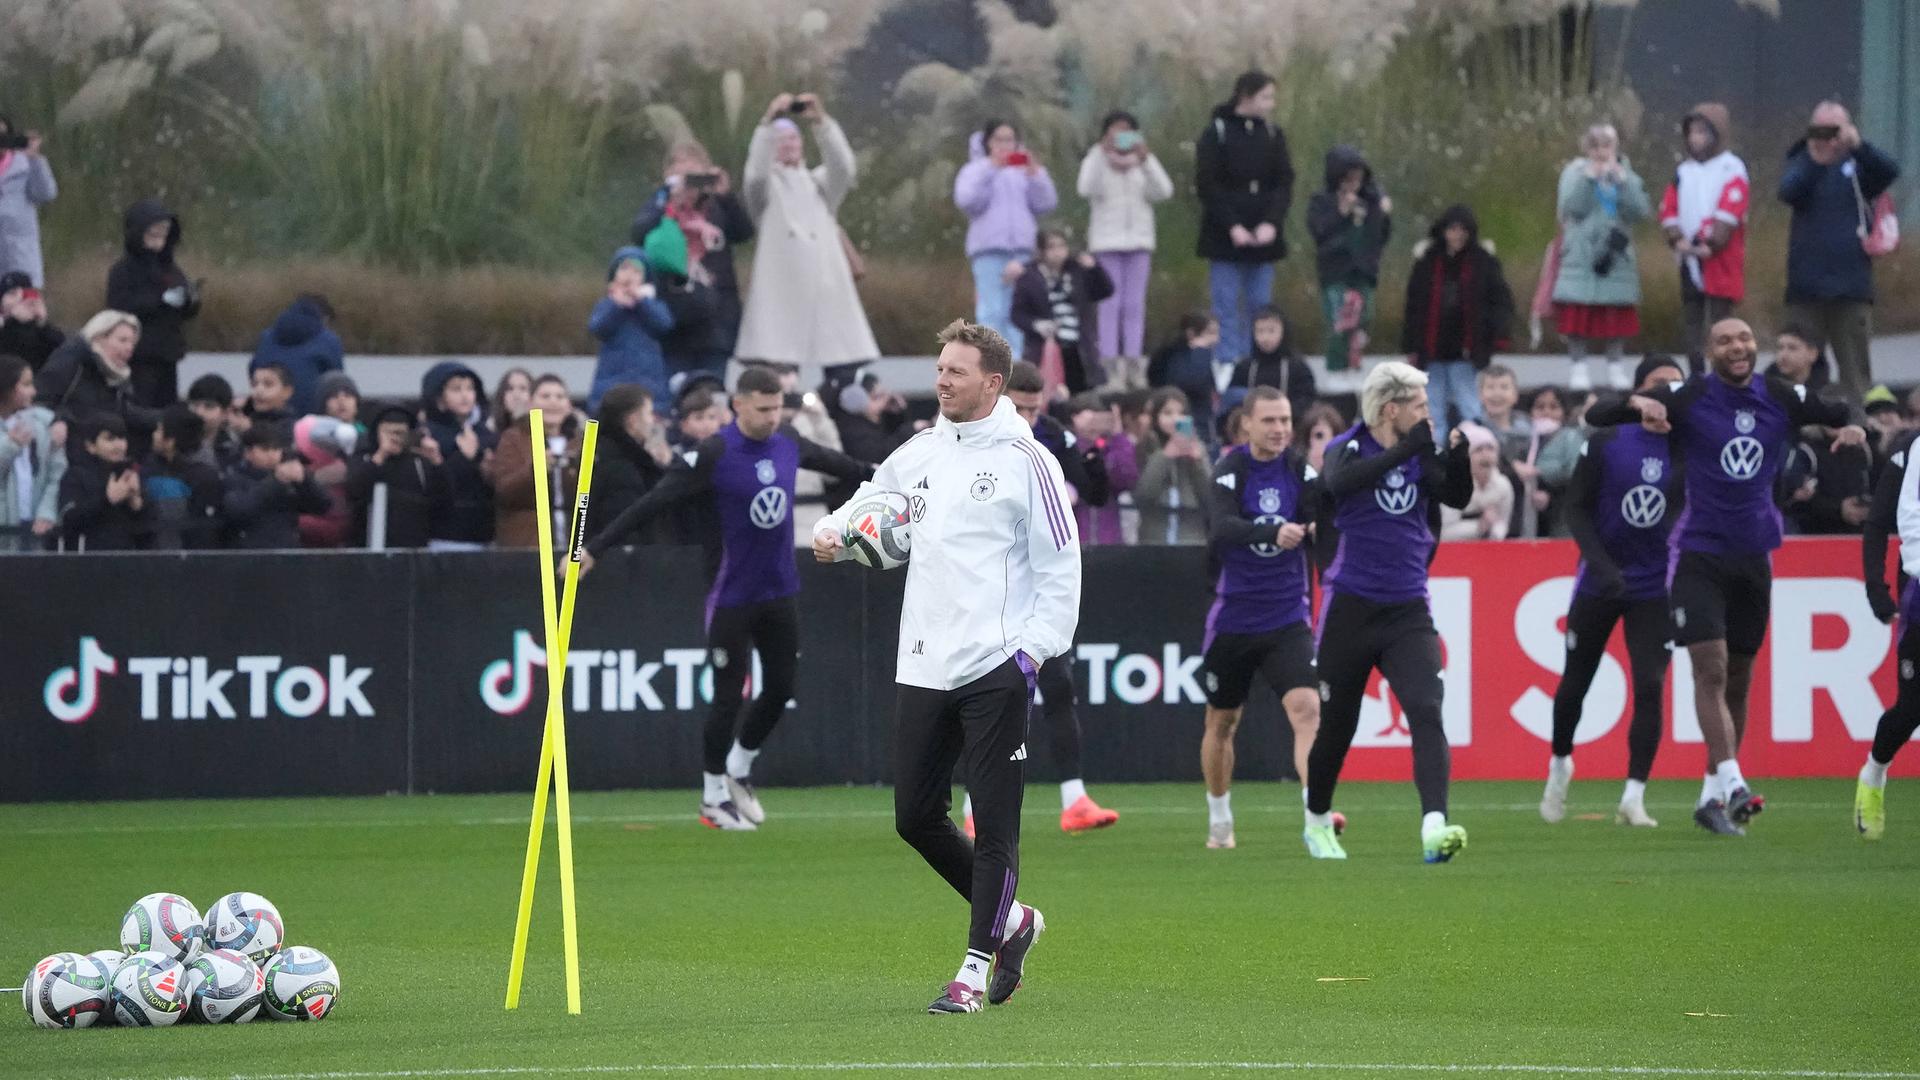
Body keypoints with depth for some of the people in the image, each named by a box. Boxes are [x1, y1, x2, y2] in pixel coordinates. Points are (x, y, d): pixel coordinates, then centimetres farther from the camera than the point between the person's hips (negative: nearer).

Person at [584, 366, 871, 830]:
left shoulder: (789, 446, 1)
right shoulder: (714, 455, -17)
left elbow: (834, 462, 23)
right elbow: (653, 503, -20)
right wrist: (595, 548, -24)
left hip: (781, 592, 6)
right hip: (733, 596, -6)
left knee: (781, 689, 10)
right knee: (729, 696, -1)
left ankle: (739, 770, 32)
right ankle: (713, 796, 14)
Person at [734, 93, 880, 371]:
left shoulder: (817, 183, 19)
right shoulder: (766, 186, 12)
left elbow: (843, 168, -2)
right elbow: (756, 172, -11)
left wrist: (822, 123, -14)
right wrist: (768, 122, -22)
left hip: (827, 289, 3)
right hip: (781, 290, -3)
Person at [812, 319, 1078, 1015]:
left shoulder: (1025, 460, -4)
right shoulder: (917, 455, 13)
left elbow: (1060, 565, -5)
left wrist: (1034, 647, -13)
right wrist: (832, 532, 5)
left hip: (995, 670, -6)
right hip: (923, 667, 6)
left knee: (994, 822, -5)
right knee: (916, 817, 7)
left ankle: (976, 968, 1)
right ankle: (1010, 921, 25)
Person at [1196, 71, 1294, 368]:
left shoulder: (1273, 134, 7)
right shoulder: (1217, 133, -5)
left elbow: (1284, 184, 4)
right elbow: (1207, 186, -8)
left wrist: (1271, 223, -12)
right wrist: (1232, 227, -16)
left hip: (1263, 236, 4)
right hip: (1225, 240, -4)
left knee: (1260, 307, 5)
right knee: (1227, 306, -2)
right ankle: (1229, 363, -1)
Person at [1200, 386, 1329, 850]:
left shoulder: (1299, 468, -2)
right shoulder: (1231, 470, -10)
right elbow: (1219, 530, -27)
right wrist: (1273, 532, -43)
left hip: (1287, 618, 1)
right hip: (1233, 617, -1)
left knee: (1306, 708, -19)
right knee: (1222, 722, 12)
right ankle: (1219, 820, 33)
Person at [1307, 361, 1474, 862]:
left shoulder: (1418, 455, 7)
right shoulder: (1347, 448, -6)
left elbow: (1457, 497, 9)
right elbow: (1339, 481, -28)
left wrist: (1457, 455, -9)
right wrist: (1407, 450, -29)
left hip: (1407, 611, 3)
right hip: (1350, 608, -3)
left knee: (1426, 712, -17)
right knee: (1336, 723, 9)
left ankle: (1434, 826, -29)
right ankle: (1317, 821, 33)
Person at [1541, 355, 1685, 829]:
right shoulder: (1606, 442, -9)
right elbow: (1577, 509, -6)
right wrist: (1601, 563, -18)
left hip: (1653, 588, 1)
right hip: (1600, 580, -1)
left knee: (1650, 687, -11)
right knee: (1575, 683, 11)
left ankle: (1633, 797, -8)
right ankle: (1559, 763, 37)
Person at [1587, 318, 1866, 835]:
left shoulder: (1781, 400, 5)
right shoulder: (1688, 398, -6)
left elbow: (1841, 415, 22)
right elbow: (1596, 417, -7)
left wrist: (1853, 428, -2)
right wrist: (1639, 404, -27)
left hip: (1754, 556, 4)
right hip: (1699, 554, -4)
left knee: (1738, 680, 8)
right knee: (1710, 669, -17)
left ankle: (1711, 797, 17)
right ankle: (1732, 782, -24)